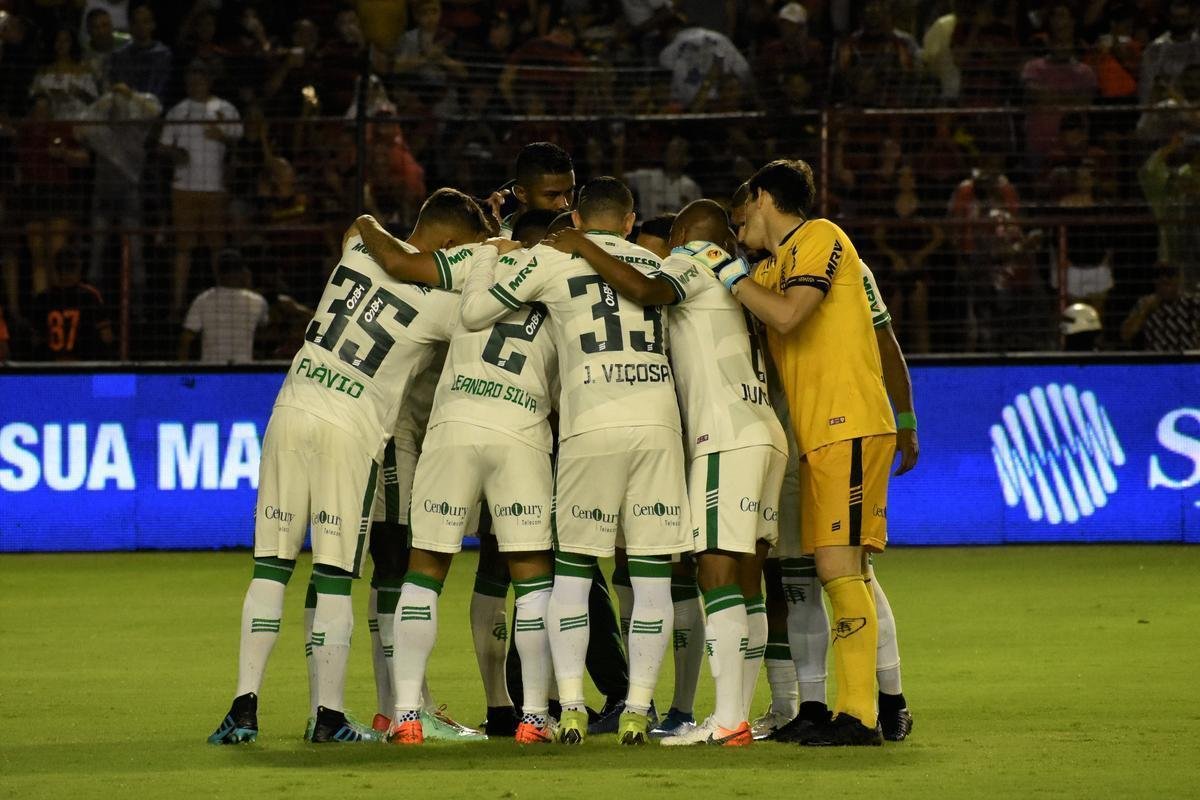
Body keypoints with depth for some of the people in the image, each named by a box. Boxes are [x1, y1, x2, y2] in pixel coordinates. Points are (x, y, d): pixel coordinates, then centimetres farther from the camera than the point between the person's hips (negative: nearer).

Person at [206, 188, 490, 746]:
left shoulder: (361, 247, 5)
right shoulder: (441, 303, -8)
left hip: (292, 409, 4)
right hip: (353, 428, -4)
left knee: (271, 566, 7)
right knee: (334, 577, 2)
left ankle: (244, 706, 3)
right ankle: (329, 716, 6)